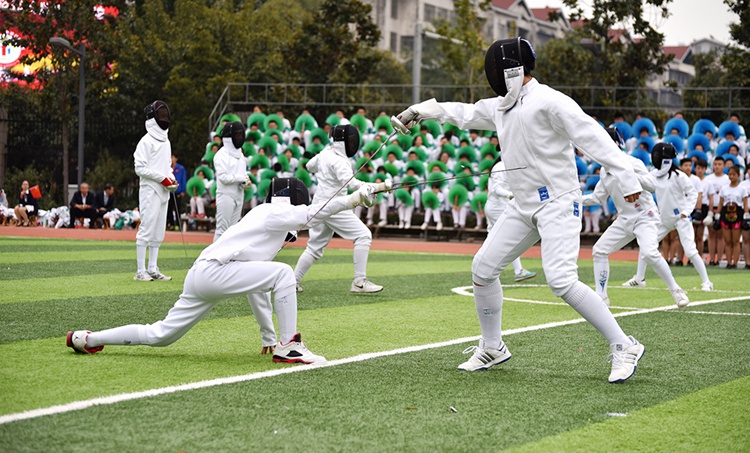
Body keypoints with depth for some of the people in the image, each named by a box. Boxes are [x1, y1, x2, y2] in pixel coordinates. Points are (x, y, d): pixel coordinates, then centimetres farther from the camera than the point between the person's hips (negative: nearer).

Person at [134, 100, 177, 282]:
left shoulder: (166, 141, 17)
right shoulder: (147, 141, -9)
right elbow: (140, 168, -14)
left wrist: (172, 178, 6)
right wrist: (162, 178, -16)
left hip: (163, 192, 9)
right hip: (150, 190, -9)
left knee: (158, 233, 10)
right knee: (146, 230, -9)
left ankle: (152, 269, 16)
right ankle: (140, 271, -8)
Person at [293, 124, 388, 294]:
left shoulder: (326, 153, 6)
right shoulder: (338, 160, -19)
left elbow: (310, 167, 25)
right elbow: (351, 183, -35)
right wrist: (380, 187, -42)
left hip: (321, 205, 9)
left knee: (315, 247, 19)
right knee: (363, 235, -10)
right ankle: (359, 282, -14)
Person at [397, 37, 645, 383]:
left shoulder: (547, 101, -16)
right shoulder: (502, 106, 10)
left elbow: (591, 136, -22)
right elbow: (467, 114, 29)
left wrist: (626, 178, -28)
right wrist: (422, 110, 31)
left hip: (557, 204, -9)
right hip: (525, 206, 9)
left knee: (561, 282, -22)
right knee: (483, 269, 7)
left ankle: (624, 347, -13)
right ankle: (492, 348, 24)